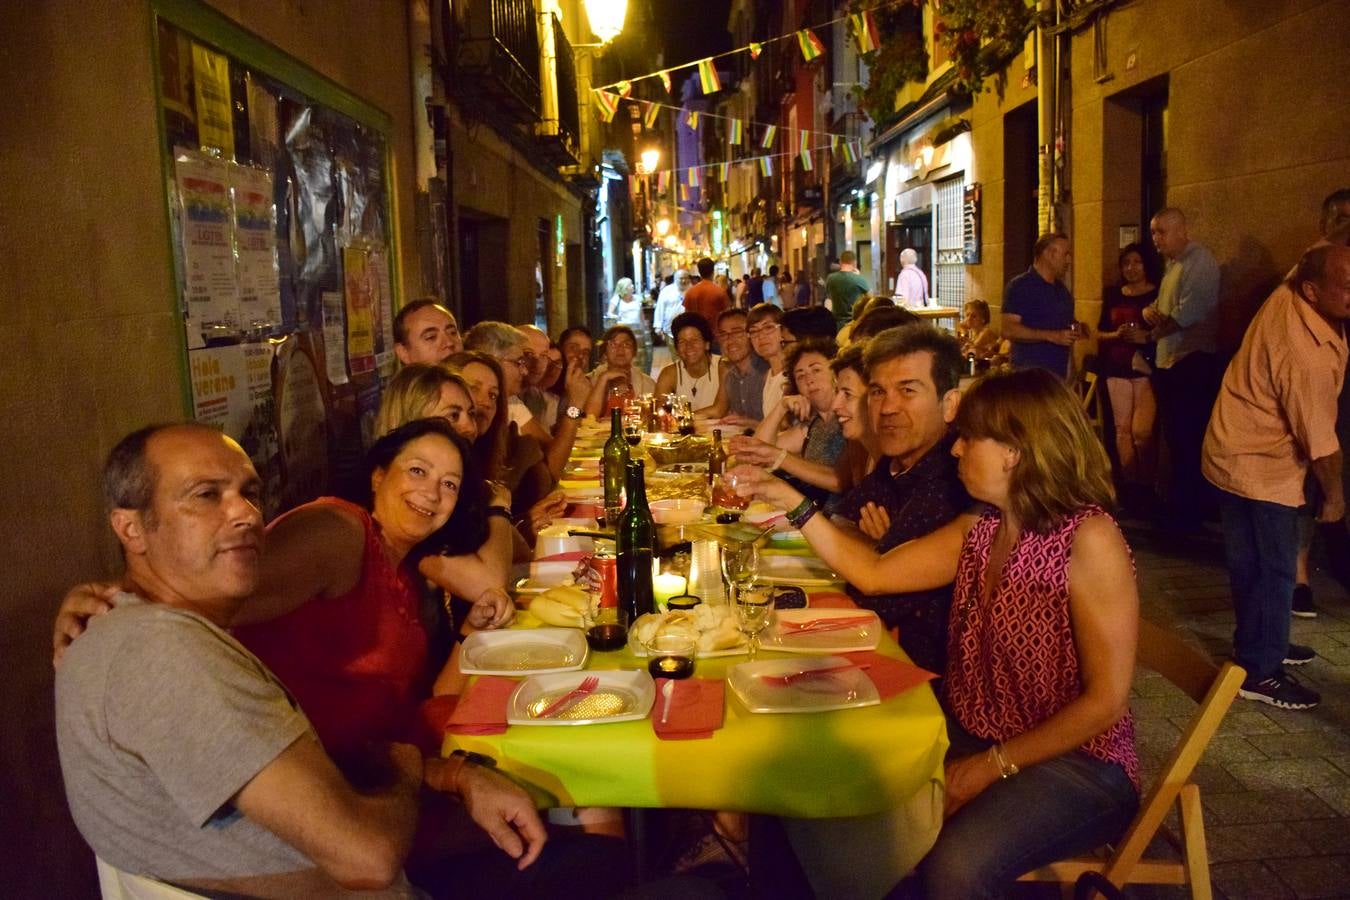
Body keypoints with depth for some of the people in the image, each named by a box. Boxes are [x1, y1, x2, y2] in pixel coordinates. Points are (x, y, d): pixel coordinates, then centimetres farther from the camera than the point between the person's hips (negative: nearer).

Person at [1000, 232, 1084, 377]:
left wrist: (1076, 329, 8)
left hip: (1060, 373, 8)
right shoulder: (1020, 286, -7)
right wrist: (1051, 336, -22)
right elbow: (1008, 330, -17)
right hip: (1030, 374, -7)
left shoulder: (1061, 289, 18)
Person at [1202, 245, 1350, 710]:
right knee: (1273, 570, 0)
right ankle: (1259, 671, 10)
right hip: (1261, 469, -10)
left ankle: (1262, 642, 36)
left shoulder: (1289, 294, -8)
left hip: (1234, 451, 10)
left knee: (1253, 563, 20)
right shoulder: (1308, 355, -31)